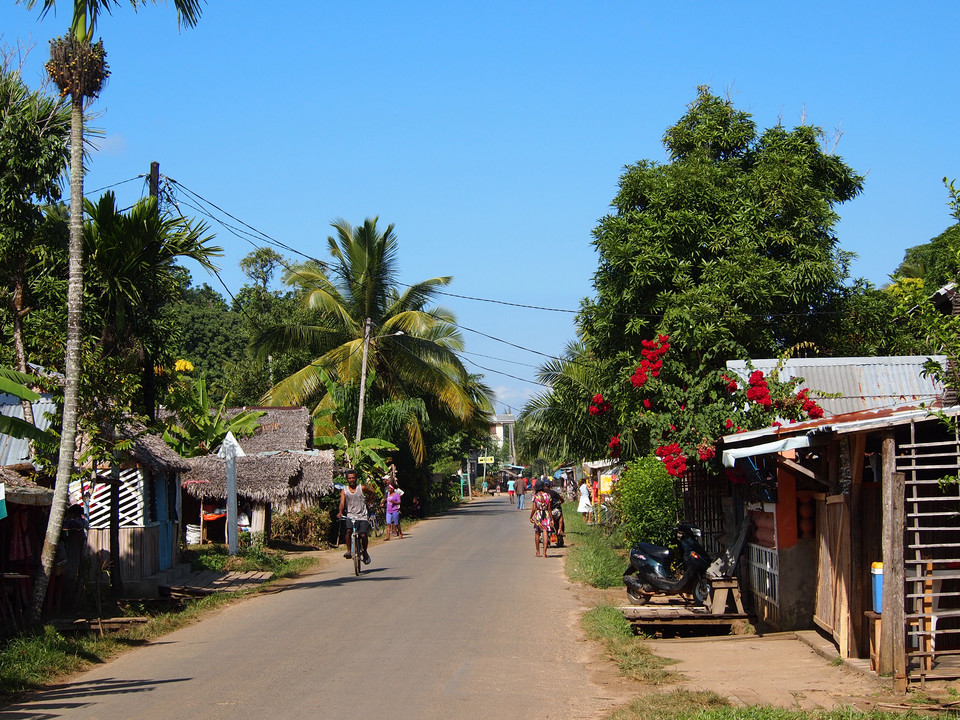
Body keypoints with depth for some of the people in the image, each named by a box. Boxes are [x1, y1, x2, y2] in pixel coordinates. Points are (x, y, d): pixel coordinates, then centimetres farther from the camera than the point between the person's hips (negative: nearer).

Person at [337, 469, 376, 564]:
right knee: (349, 531, -29)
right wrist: (340, 512, -27)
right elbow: (342, 503, -10)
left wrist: (367, 502, 12)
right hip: (350, 516, 0)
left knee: (363, 535, -16)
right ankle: (348, 551, -15)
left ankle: (365, 552, 11)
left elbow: (372, 493, 22)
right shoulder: (344, 491, 4)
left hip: (362, 516, 0)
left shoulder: (362, 488, 3)